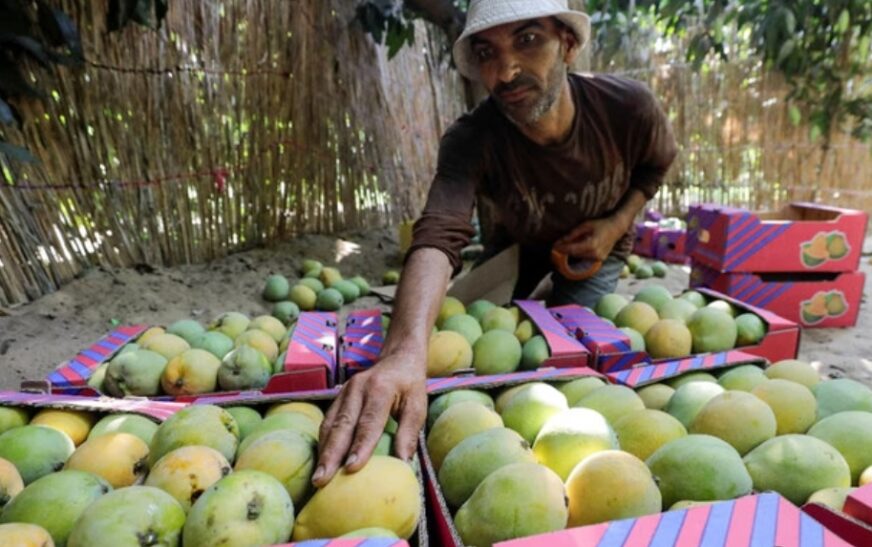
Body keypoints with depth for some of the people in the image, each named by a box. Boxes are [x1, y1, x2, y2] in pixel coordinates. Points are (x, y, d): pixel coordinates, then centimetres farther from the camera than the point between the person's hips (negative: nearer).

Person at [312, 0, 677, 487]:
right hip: (519, 243, 1)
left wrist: (617, 224, -22)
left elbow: (658, 162, -5)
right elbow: (439, 236, -55)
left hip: (596, 244, 0)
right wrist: (406, 351, -74)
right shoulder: (471, 141, -37)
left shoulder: (628, 107, -31)